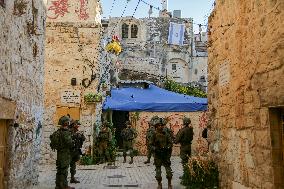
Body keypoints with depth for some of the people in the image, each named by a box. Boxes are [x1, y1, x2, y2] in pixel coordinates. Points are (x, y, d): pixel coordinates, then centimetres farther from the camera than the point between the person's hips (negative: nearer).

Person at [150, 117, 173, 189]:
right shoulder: (154, 134, -2)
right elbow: (151, 144, 0)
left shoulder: (166, 134, 3)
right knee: (158, 170, 5)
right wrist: (155, 149, -16)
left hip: (166, 154, 1)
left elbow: (171, 143, 5)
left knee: (168, 169, -1)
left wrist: (167, 147, -12)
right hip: (157, 154, -1)